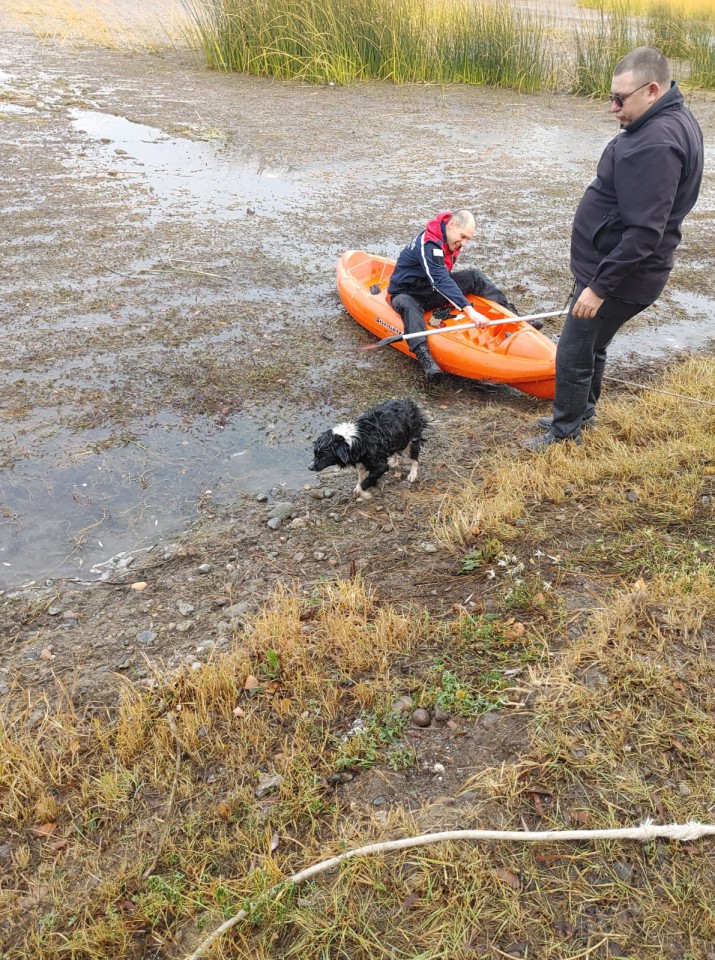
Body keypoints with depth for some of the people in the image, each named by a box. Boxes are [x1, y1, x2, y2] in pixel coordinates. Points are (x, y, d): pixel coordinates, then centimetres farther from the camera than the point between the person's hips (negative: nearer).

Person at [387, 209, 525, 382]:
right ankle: (424, 355, -60)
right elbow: (441, 280, -42)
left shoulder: (450, 241, -1)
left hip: (431, 290, 8)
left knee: (475, 276, -6)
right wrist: (469, 310, -50)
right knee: (408, 306, -43)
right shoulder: (428, 245, -30)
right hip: (406, 294, -8)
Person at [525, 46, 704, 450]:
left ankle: (566, 433, 17)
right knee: (592, 346, 23)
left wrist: (600, 287, -26)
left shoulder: (654, 144, -26)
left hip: (620, 275, -10)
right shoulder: (673, 120, 8)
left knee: (573, 354, 1)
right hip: (614, 266, 10)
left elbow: (644, 233, -30)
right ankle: (583, 412, 41)